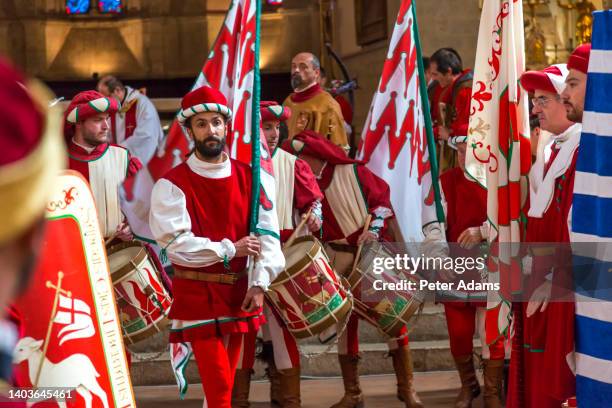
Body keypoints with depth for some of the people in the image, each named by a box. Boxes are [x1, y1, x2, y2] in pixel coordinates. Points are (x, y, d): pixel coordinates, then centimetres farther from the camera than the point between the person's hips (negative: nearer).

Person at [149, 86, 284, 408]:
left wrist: (259, 282, -12)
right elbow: (176, 243, -17)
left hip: (240, 292, 5)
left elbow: (267, 234, -1)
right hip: (197, 295, -5)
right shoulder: (172, 185, -9)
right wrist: (230, 249, -14)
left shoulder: (248, 177, 4)